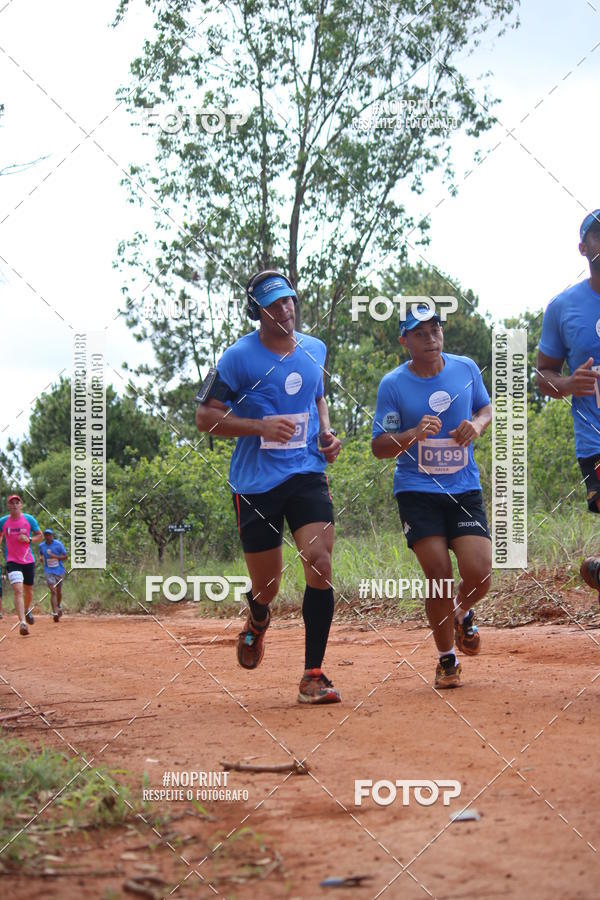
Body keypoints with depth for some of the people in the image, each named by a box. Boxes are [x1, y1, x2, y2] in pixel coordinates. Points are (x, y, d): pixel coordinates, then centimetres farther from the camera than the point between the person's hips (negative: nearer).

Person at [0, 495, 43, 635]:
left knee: (29, 590, 16)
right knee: (18, 590, -18)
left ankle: (27, 610, 48)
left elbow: (40, 536, 5)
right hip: (12, 561, -2)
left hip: (28, 561, 2)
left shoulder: (29, 519, -3)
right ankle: (22, 622, -26)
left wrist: (28, 539, -13)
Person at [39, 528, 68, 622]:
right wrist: (41, 557, 2)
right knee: (53, 591, -14)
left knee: (59, 591, 13)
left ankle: (59, 606, 43)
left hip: (59, 571, 0)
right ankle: (54, 613, -19)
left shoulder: (58, 544, -7)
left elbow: (65, 556, -5)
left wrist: (55, 556, -20)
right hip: (48, 571, 0)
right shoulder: (41, 546, 2)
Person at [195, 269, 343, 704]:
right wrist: (261, 426, -19)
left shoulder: (315, 350, 9)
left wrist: (327, 431, 9)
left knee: (320, 562, -16)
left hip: (307, 474, 3)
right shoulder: (239, 357, -7)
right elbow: (206, 416, -6)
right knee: (266, 586, 5)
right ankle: (258, 622, 45)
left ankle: (313, 676, -9)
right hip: (256, 483, -3)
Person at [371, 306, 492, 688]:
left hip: (465, 488, 2)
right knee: (439, 576, -10)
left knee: (479, 573, -11)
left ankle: (463, 615, 26)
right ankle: (447, 660, 10)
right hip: (417, 491, -2)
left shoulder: (466, 369, 4)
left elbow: (486, 408, 20)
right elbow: (379, 446, -4)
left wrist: (477, 424, -4)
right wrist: (414, 434, -23)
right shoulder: (393, 385, -5)